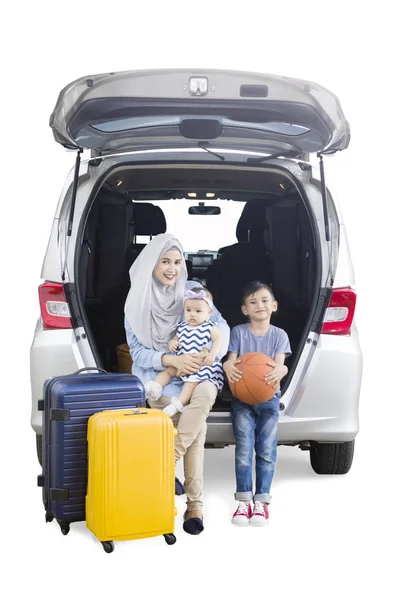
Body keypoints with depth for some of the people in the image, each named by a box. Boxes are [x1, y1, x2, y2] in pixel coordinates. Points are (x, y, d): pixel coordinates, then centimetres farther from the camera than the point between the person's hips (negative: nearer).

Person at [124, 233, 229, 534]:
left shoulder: (193, 291, 7)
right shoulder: (138, 301, 2)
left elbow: (221, 324, 4)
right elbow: (137, 351, 0)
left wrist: (213, 353, -19)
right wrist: (172, 360, -18)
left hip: (196, 374, 2)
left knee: (205, 393, -36)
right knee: (196, 427, -29)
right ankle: (195, 504, -18)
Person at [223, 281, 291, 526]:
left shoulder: (279, 335, 6)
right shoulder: (238, 332, 5)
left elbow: (279, 365, -5)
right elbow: (231, 360, -2)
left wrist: (280, 370, -31)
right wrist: (228, 366, -27)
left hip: (268, 397, 1)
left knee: (267, 449, -6)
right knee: (244, 448, -10)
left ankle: (262, 500, 3)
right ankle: (245, 500, -3)